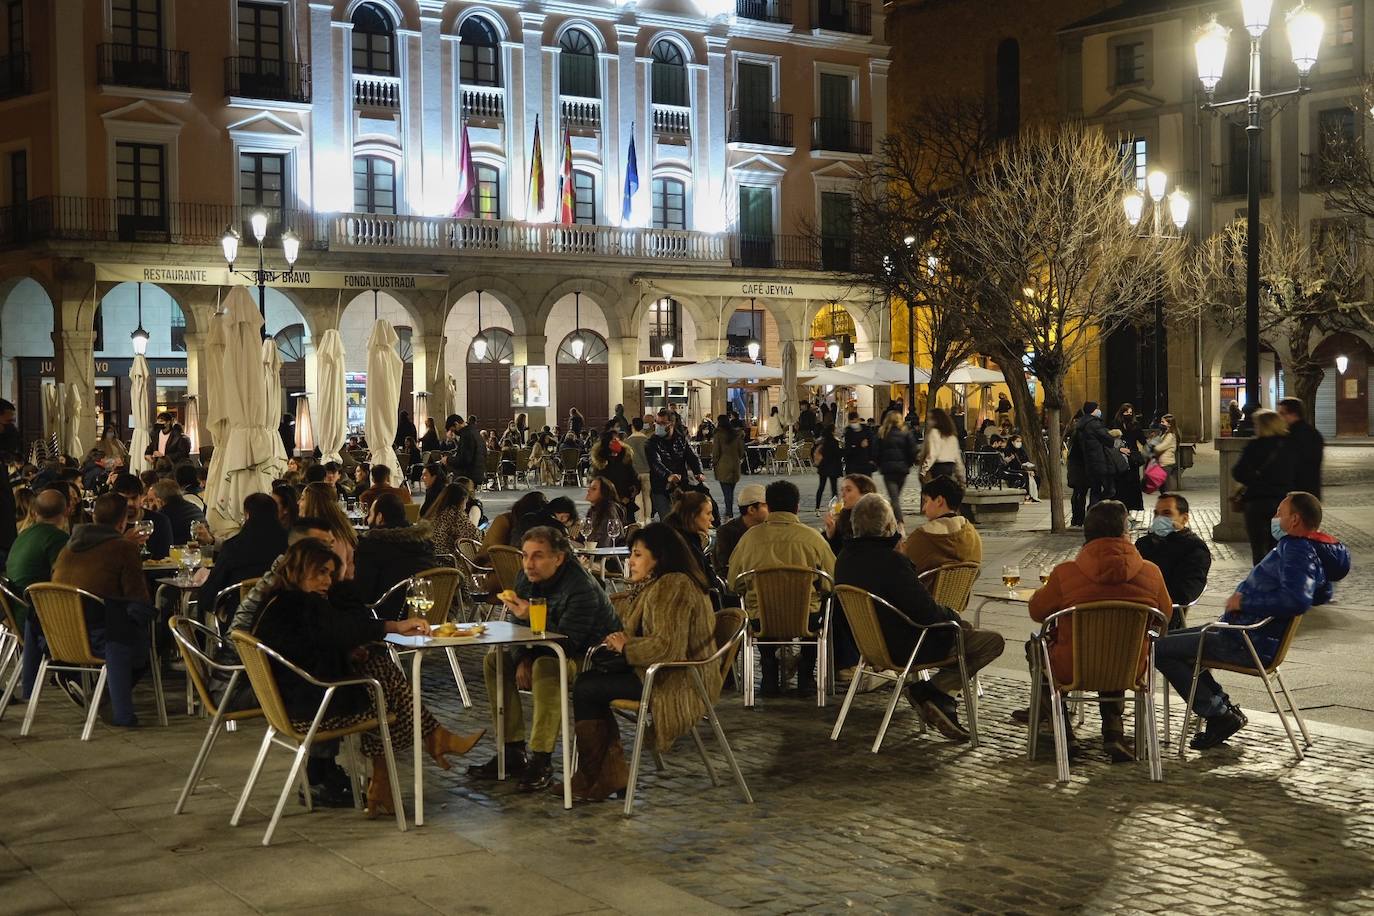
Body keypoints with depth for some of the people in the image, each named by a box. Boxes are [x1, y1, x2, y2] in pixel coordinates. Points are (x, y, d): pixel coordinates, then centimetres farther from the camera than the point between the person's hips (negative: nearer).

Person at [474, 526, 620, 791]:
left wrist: (533, 617, -41)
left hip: (592, 657, -9)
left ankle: (541, 762, -31)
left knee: (546, 667, -36)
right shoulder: (526, 577, -3)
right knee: (495, 660, -1)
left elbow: (568, 643, -31)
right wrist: (522, 659, -12)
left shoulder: (582, 589, -28)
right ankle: (513, 753, 0)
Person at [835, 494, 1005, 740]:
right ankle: (929, 692, -6)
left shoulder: (845, 558, -1)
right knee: (993, 641, -2)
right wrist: (954, 617, -4)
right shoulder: (891, 562, -29)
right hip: (902, 650, -9)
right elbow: (927, 612, -25)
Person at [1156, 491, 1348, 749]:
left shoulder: (1297, 550, -21)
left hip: (1248, 645, -11)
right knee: (1175, 639, 26)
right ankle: (1222, 706, 16)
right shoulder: (1304, 547, 10)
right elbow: (1323, 593, 28)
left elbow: (1297, 599, -37)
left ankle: (1220, 715, -5)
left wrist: (1245, 603, -25)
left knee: (1160, 649, -11)